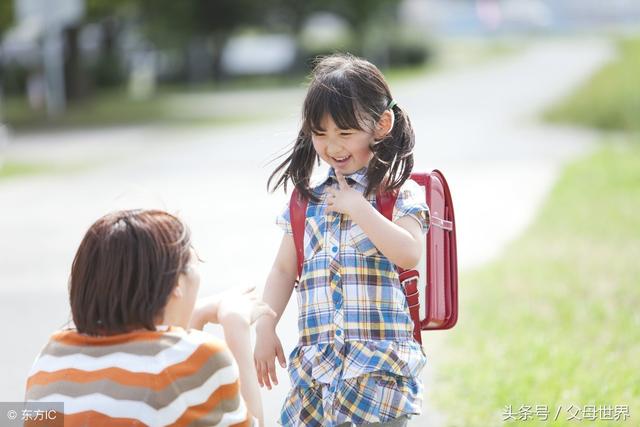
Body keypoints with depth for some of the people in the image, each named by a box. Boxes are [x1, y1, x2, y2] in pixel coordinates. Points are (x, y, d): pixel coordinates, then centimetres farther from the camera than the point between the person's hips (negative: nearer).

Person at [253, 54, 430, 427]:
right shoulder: (308, 200, 14)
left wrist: (357, 207, -13)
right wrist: (265, 328, 6)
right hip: (316, 358, 5)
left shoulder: (400, 194, 0)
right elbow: (284, 270, 16)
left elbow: (409, 254, -17)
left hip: (379, 360, -5)